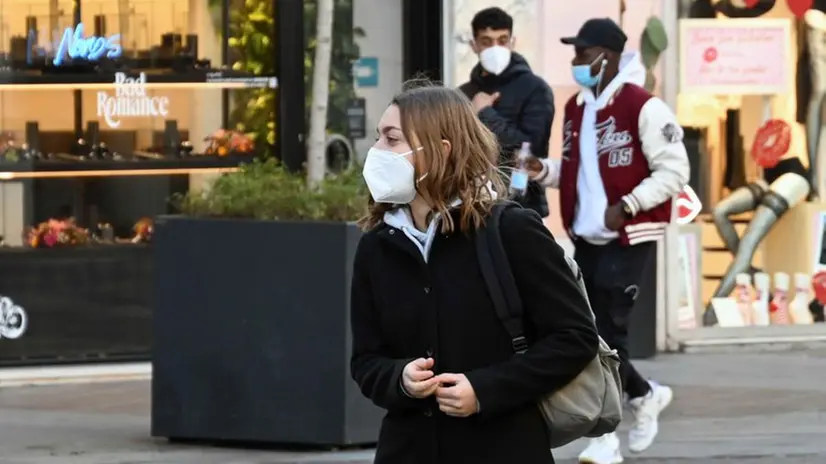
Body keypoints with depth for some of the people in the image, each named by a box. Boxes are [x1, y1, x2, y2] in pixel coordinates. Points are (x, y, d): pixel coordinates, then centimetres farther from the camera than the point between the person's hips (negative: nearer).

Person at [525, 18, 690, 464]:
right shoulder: (575, 108, 10)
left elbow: (673, 171, -14)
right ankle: (645, 395, 34)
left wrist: (626, 205, -21)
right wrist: (544, 170, 1)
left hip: (629, 239, -8)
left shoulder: (643, 107, -14)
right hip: (586, 238, 8)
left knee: (606, 333, -9)